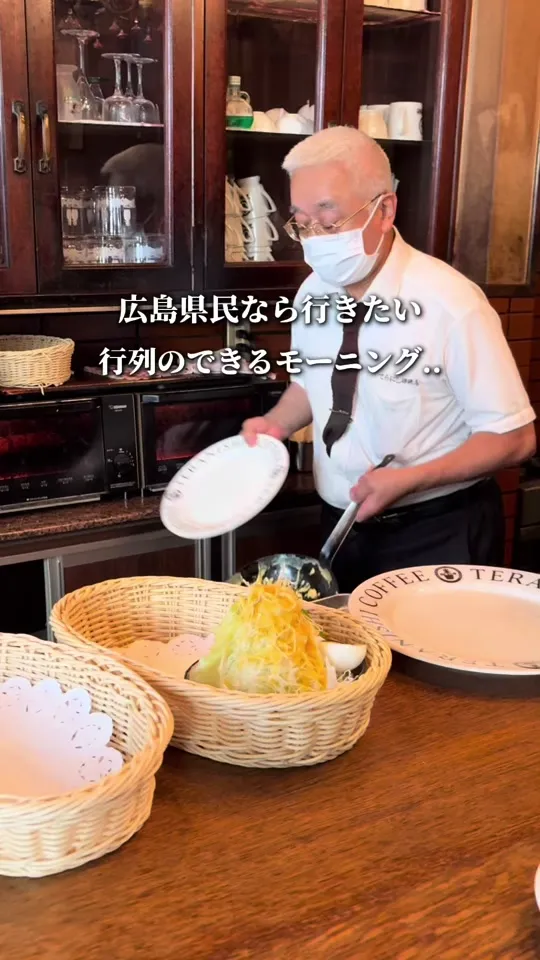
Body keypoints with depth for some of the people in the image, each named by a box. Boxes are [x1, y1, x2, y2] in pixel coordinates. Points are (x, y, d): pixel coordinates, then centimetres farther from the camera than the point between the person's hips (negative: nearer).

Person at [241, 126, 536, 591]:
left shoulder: (450, 303, -21)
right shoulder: (314, 295, -4)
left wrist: (408, 479, -25)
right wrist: (276, 424, -4)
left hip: (438, 536, -5)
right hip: (343, 526, 6)